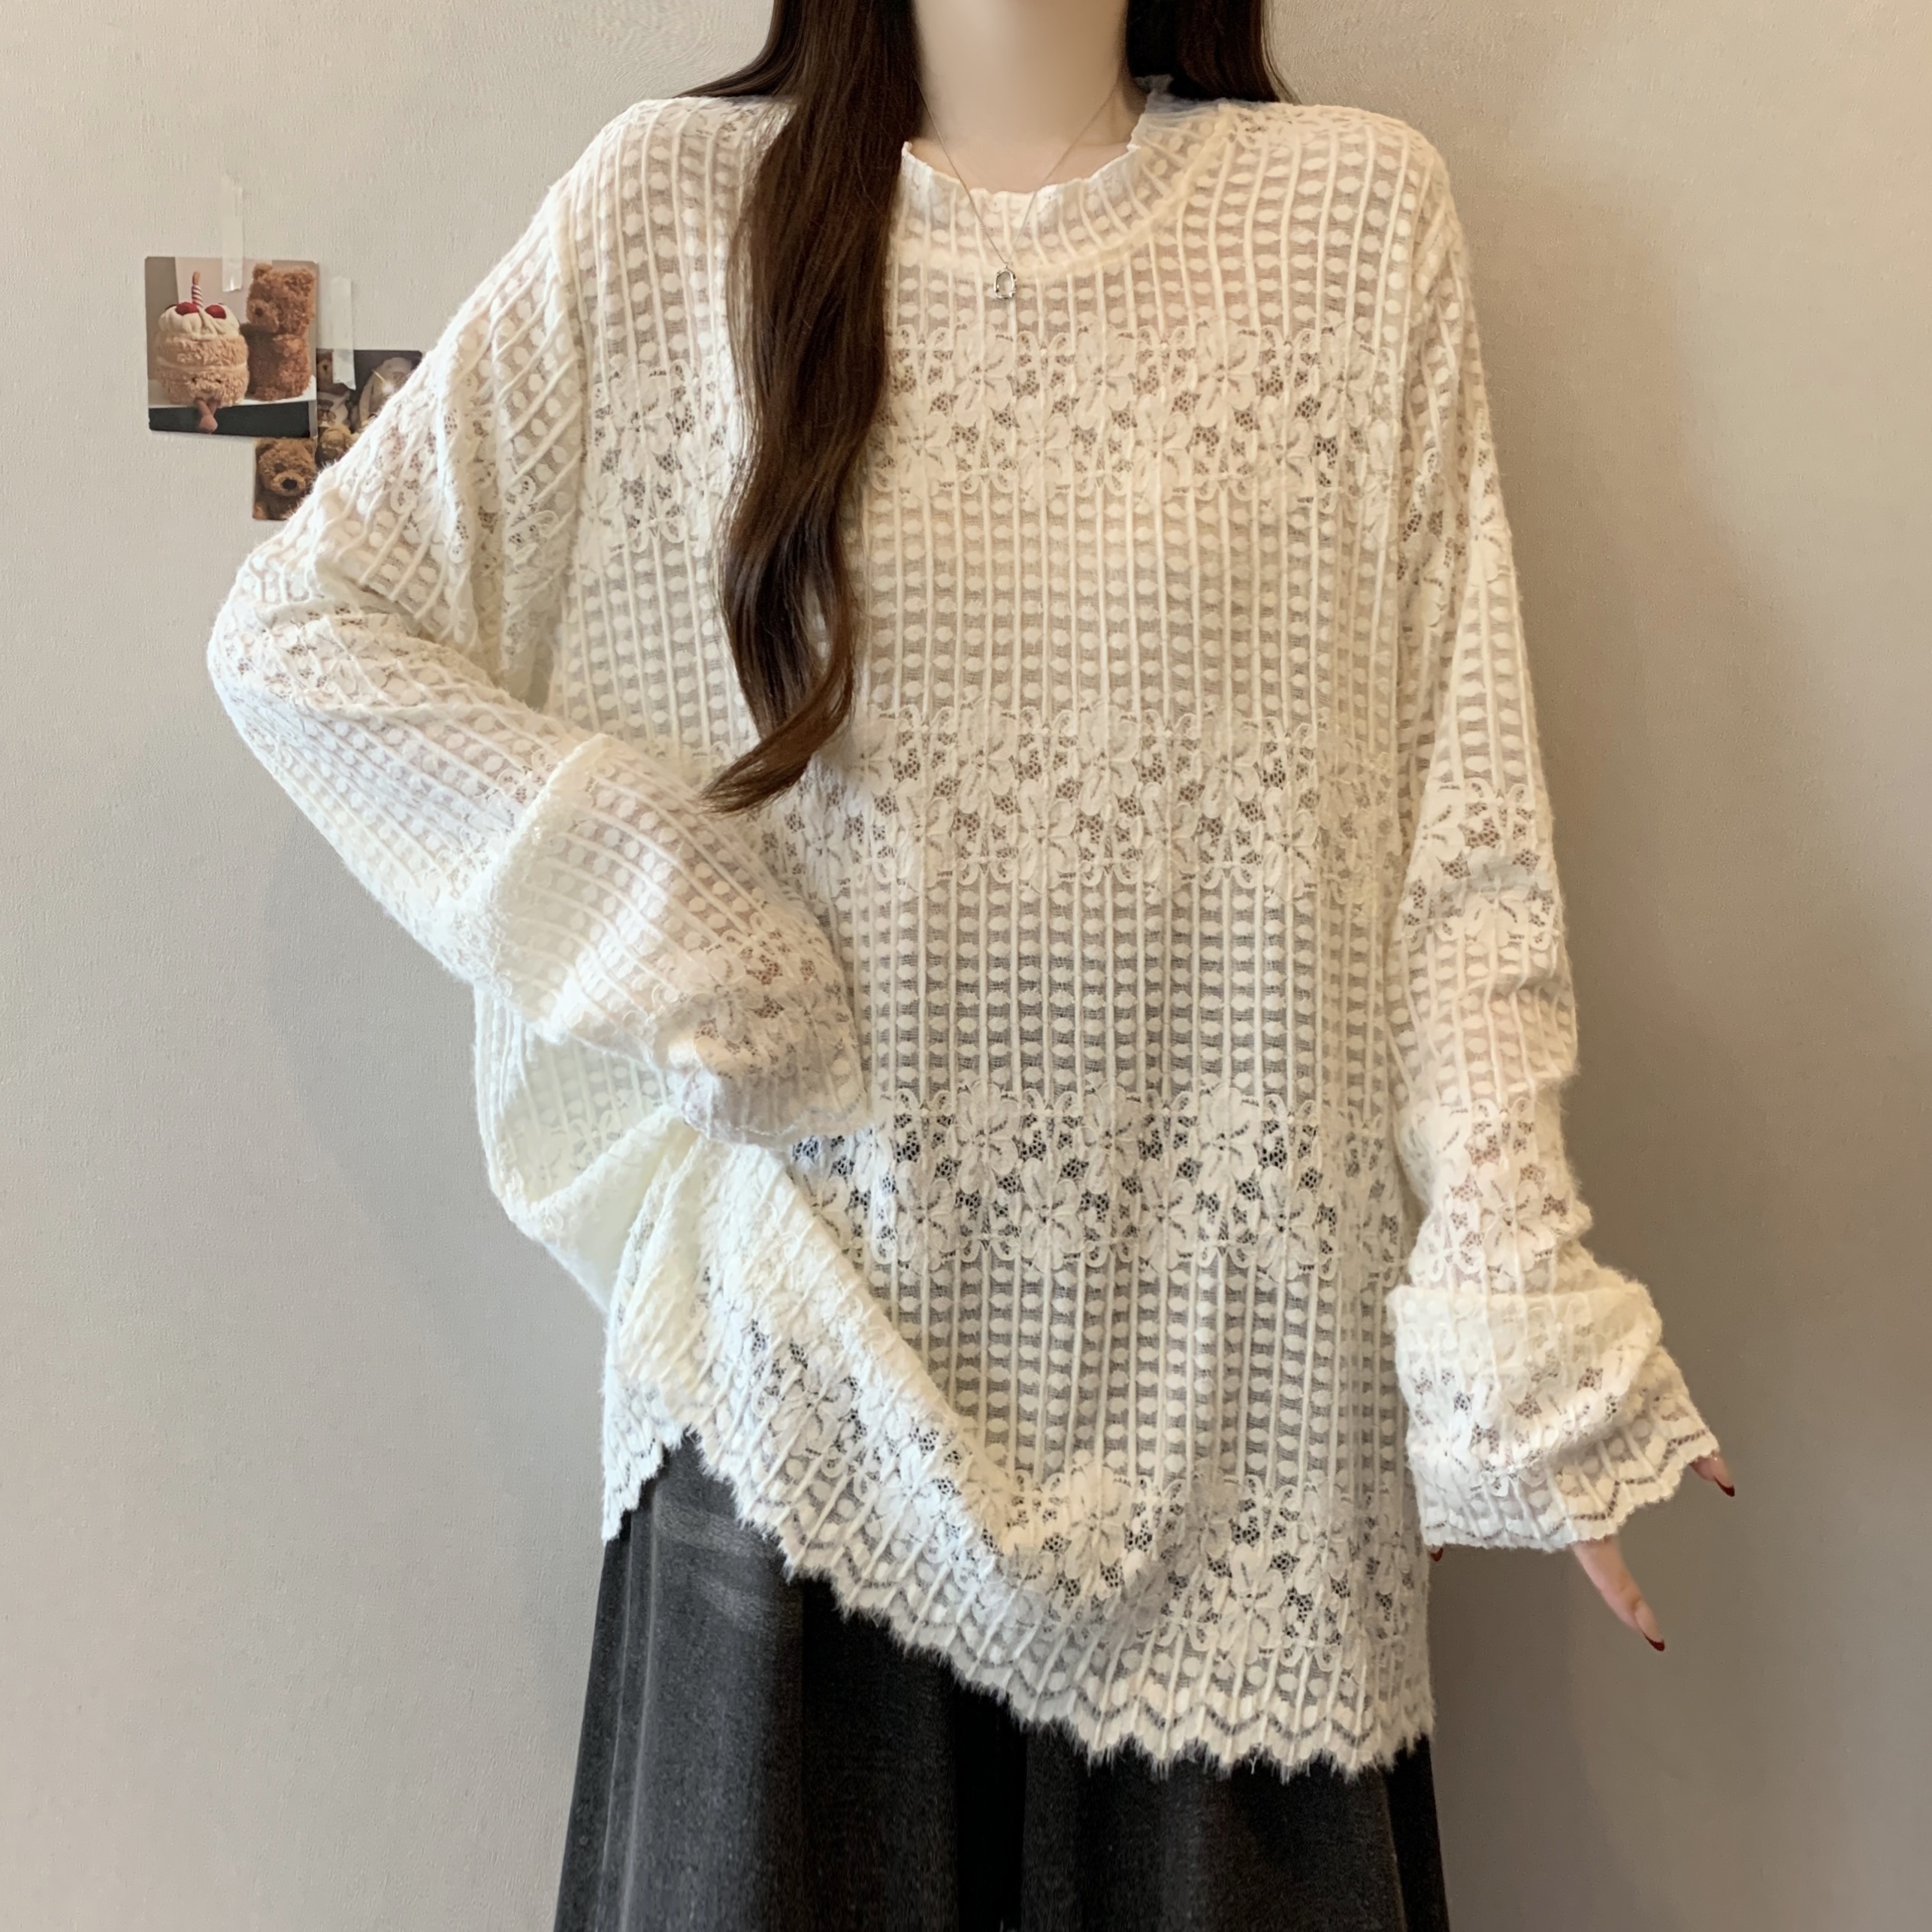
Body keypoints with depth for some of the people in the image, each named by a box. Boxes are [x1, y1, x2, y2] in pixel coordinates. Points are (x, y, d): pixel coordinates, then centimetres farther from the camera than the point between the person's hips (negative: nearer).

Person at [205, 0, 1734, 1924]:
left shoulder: (1357, 207, 4)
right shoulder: (676, 200, 3)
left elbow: (1460, 813, -1)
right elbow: (293, 626, 5)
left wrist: (1517, 1322, -9)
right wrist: (641, 906, -7)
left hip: (1225, 1355, 1)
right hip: (816, 1331, 0)